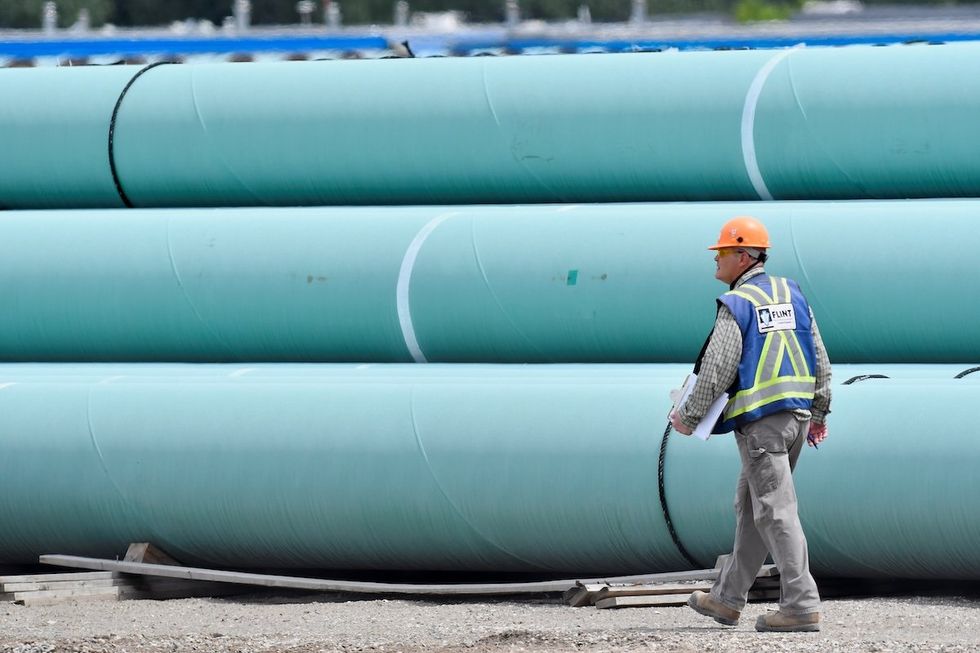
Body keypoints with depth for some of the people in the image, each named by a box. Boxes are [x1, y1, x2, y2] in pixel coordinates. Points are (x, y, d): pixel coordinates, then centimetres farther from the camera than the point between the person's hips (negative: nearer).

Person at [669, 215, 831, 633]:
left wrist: (688, 417, -3)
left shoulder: (736, 306, -11)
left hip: (760, 421, -8)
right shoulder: (790, 294, 12)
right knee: (750, 505, 17)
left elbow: (716, 371, -14)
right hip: (797, 413, 8)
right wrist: (819, 412, 20)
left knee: (775, 511, -7)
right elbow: (820, 359, 14)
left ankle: (802, 605, -12)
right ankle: (727, 599, 24)